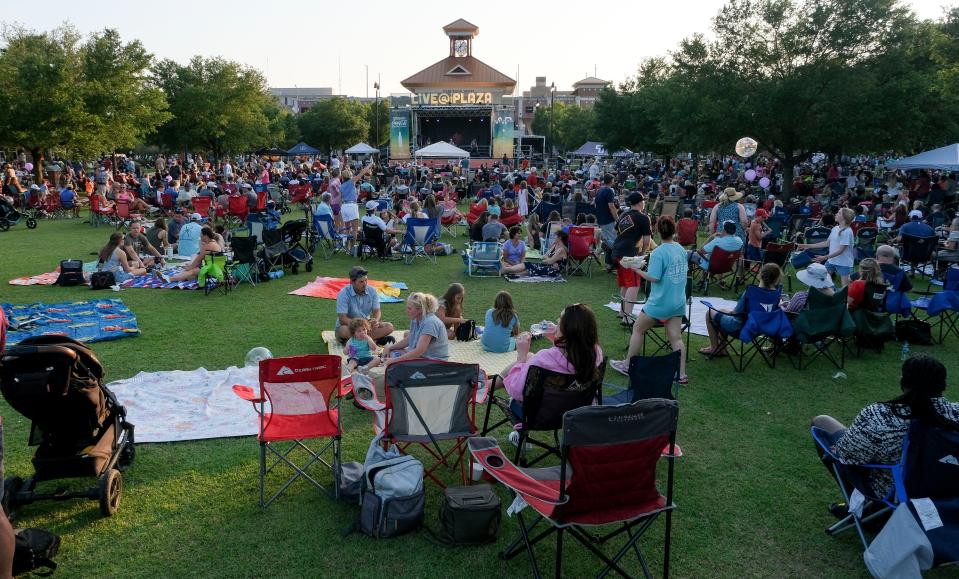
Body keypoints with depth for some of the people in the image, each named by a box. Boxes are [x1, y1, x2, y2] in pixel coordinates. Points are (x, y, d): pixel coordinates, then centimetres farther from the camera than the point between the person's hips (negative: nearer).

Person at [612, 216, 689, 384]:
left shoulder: (658, 253, -18)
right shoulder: (681, 249, 3)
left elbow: (653, 277, -23)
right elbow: (685, 270, 14)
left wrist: (636, 269, -13)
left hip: (660, 302, -6)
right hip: (678, 302, 6)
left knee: (637, 329, 12)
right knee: (676, 338, 9)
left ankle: (627, 365, 21)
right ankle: (682, 375, 8)